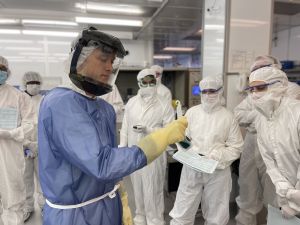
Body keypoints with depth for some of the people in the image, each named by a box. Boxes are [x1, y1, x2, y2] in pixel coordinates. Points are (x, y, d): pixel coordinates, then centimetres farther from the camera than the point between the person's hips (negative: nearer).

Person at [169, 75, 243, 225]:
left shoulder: (228, 116, 0)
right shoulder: (192, 112, 4)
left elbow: (236, 147, -1)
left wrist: (217, 156, -15)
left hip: (218, 171, 0)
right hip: (191, 168, 1)